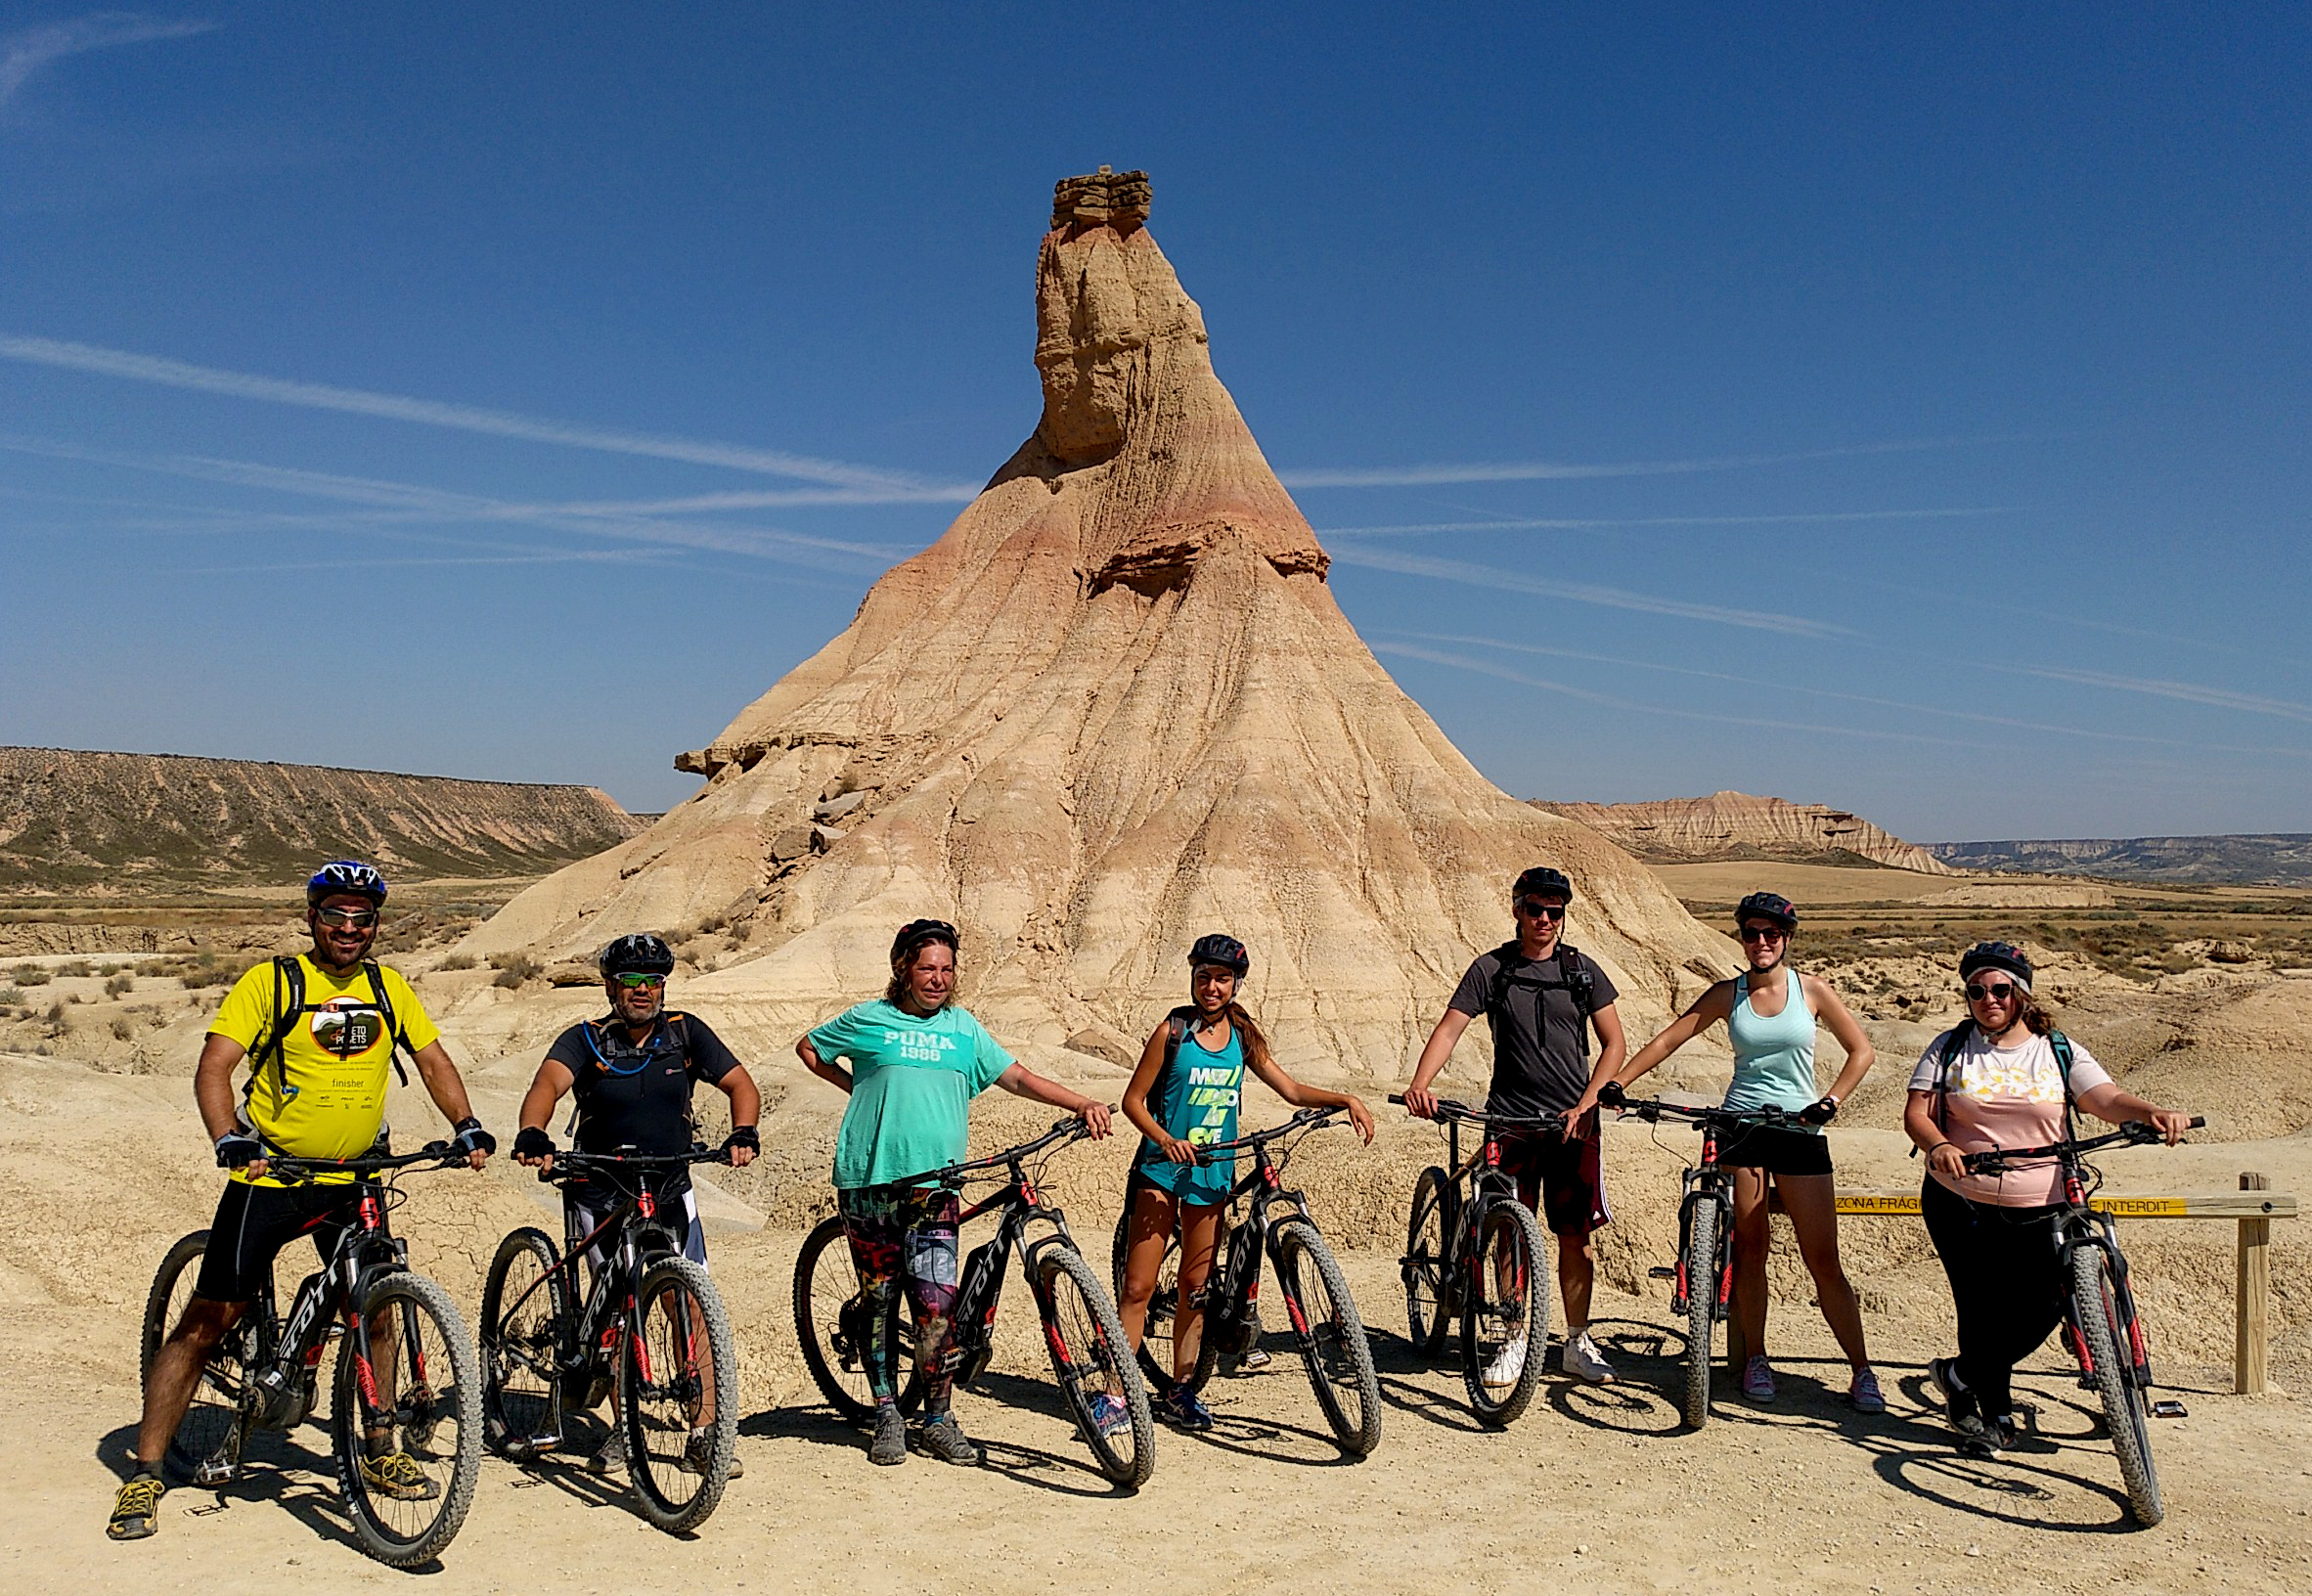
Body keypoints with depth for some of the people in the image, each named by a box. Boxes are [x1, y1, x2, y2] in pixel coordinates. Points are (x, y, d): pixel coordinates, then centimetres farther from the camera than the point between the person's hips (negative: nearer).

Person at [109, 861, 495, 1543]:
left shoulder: (388, 988, 5)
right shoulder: (271, 982, -8)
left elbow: (432, 1058, 9)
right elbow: (213, 1068, -14)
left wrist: (466, 1126, -7)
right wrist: (230, 1140, -31)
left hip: (351, 1182, 4)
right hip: (270, 1177, -4)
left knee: (375, 1312, 8)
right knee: (207, 1322, -1)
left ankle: (380, 1454, 24)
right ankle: (143, 1474, 11)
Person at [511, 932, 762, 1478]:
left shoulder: (686, 1033, -2)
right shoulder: (585, 1041, -7)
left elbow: (741, 1084, -5)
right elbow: (548, 1083, -25)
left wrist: (743, 1133, -25)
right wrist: (532, 1134, -45)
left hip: (671, 1193, 1)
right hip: (601, 1197, -1)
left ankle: (703, 1436, -1)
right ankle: (623, 1429, 22)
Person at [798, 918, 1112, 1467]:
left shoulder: (962, 1027, 11)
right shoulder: (869, 1020, 4)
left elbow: (1017, 1076, 10)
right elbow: (808, 1048, 17)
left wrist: (1082, 1103, 0)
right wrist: (860, 1086, 8)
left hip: (933, 1184, 1)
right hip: (869, 1180, -1)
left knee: (937, 1305, -7)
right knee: (879, 1301, 6)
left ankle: (938, 1420, 8)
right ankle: (887, 1416, 19)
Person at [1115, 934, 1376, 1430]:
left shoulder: (1242, 1037, 4)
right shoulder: (1173, 1031, -8)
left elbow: (1292, 1091, 8)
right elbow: (1133, 1100, -5)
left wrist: (1346, 1099, -6)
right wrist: (1167, 1141, -20)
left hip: (1212, 1175, 4)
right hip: (1161, 1170, -4)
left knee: (1195, 1286, 11)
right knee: (1138, 1287, -5)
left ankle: (1179, 1391, 23)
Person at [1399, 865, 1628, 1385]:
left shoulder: (1583, 970, 6)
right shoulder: (1492, 968, 2)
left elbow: (1614, 1043, 7)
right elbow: (1448, 1029, -5)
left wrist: (1591, 1100, -7)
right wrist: (1419, 1085, -21)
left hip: (1574, 1123, 1)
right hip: (1511, 1119, -1)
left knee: (1575, 1237, 4)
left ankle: (1577, 1343, 18)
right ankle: (1514, 1341, 16)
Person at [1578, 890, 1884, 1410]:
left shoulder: (1812, 991, 2)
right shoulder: (1727, 995, 4)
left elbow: (1861, 1051, 7)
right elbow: (1665, 1042, 2)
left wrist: (1830, 1100, -6)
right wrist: (1610, 1088, -5)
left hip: (1800, 1132, -1)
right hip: (1741, 1127, 1)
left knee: (1823, 1259, 0)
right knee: (1750, 1249, 3)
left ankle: (1861, 1371, 9)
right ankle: (1755, 1360, 17)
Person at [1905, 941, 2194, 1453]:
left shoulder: (2059, 1051, 5)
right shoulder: (1950, 1047, 4)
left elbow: (2108, 1099, -8)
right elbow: (1916, 1112, -3)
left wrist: (2155, 1113, -29)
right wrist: (1938, 1145, -24)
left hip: (2039, 1212, 1)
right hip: (1960, 1206, -1)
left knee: (2043, 1306, -9)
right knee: (1983, 1309, -1)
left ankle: (1959, 1377, 14)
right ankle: (1995, 1414, 20)